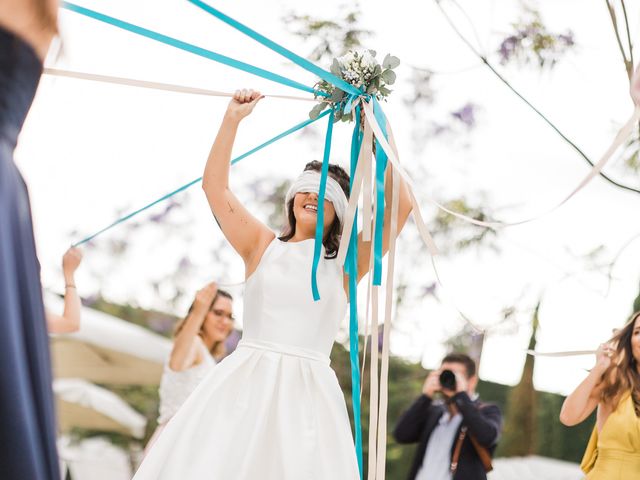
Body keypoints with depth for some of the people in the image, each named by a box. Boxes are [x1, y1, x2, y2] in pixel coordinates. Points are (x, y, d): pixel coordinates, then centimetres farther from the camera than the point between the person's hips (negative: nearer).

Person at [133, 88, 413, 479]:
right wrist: (233, 119, -1)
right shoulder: (263, 246, 11)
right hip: (245, 384, 1)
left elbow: (401, 206, 0)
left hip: (308, 392, 0)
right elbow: (215, 187, 5)